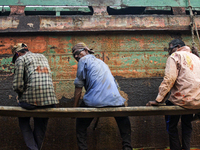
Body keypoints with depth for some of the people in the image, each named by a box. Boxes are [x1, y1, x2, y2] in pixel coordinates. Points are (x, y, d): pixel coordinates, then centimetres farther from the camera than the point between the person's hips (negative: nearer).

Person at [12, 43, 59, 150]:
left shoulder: (21, 59, 2)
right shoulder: (43, 57, 22)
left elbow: (17, 85, -7)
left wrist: (22, 97, 10)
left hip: (32, 100, -5)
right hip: (49, 100, 5)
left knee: (23, 121, 21)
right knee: (41, 127, 22)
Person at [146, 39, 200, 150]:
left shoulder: (175, 56, -2)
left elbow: (169, 79, -15)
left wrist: (158, 100, -17)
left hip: (182, 99, -6)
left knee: (171, 126, 14)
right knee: (187, 124, 29)